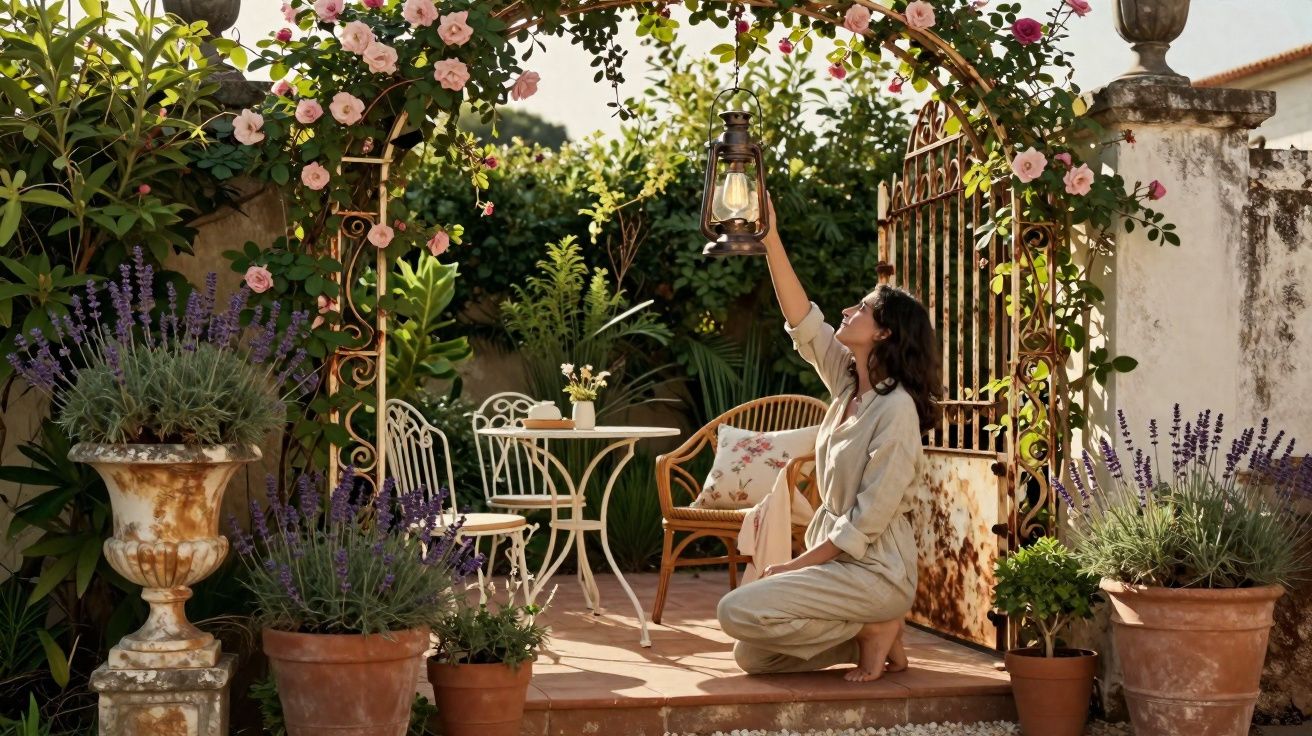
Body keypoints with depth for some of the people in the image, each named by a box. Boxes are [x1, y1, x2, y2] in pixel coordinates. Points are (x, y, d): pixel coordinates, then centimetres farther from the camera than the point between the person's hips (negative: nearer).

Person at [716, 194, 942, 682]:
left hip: (874, 572, -8)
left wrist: (794, 567, -15)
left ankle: (874, 629, -5)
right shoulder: (850, 383, 4)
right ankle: (873, 631, 12)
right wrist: (771, 239, -4)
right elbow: (803, 323, 2)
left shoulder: (897, 409, -20)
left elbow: (867, 522, -21)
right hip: (839, 557, 8)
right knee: (751, 657, 7)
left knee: (738, 611, -19)